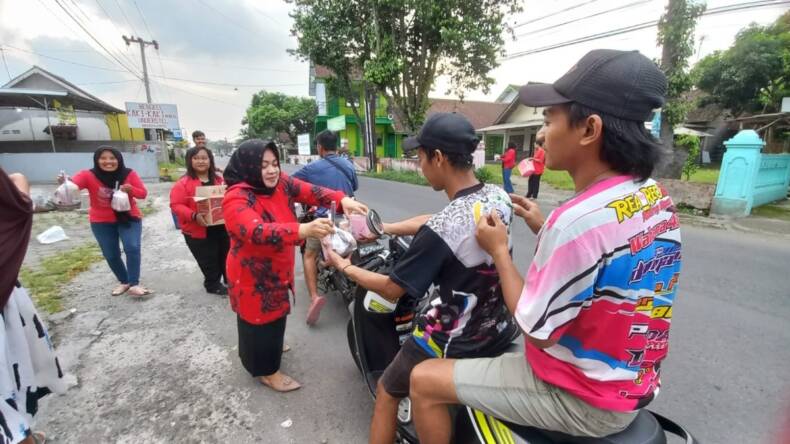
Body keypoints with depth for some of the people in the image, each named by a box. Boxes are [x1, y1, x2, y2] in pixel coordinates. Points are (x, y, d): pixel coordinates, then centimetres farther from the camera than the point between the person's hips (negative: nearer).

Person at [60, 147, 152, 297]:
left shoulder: (129, 174, -12)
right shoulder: (88, 175, -15)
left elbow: (143, 193, -6)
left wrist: (131, 189, -27)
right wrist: (64, 182, -56)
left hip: (129, 218, -1)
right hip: (101, 222, 1)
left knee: (132, 248, -17)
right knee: (111, 255, 9)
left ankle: (134, 284, -8)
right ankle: (124, 282, 30)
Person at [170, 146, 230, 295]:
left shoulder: (218, 180, 5)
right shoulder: (184, 183, -11)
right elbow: (176, 205, -14)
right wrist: (194, 216, -28)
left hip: (221, 227, 5)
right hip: (198, 232, -5)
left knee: (226, 257, 17)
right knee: (209, 261, 7)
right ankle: (213, 284, 28)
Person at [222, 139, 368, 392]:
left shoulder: (281, 183, -6)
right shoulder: (236, 198, -27)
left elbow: (311, 191, -18)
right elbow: (257, 232, -43)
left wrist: (342, 200, -37)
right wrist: (304, 230, -58)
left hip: (277, 269, 8)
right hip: (253, 275, -7)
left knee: (276, 314, 28)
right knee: (261, 319, 11)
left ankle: (271, 349, 55)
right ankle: (266, 370, 33)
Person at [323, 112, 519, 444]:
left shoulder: (438, 232, -30)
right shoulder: (499, 197, -7)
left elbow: (392, 290, -17)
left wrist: (344, 267, -1)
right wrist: (381, 229, 10)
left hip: (455, 343, -7)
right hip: (502, 329, 8)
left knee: (387, 392, 17)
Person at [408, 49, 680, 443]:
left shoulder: (577, 220, -33)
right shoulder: (656, 197, -3)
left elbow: (538, 330, -23)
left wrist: (499, 251, -13)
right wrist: (546, 231, 4)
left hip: (579, 398, -8)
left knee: (424, 381, -1)